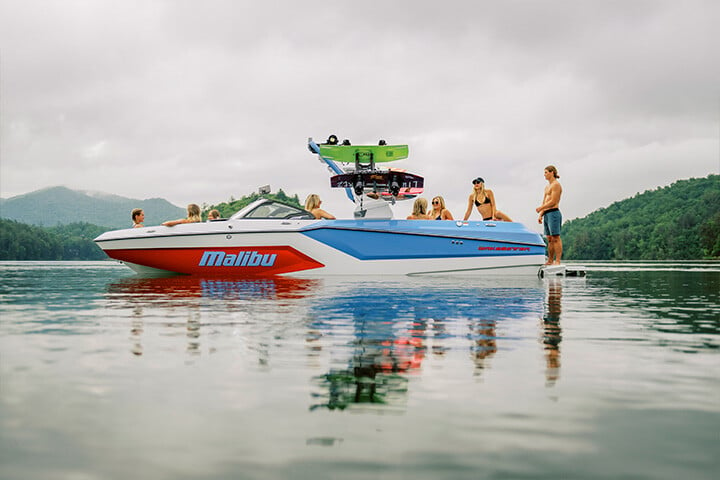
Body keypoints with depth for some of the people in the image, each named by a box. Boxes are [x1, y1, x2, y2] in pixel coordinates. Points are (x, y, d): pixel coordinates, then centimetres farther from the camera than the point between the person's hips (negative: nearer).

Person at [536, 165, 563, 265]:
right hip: (546, 214, 9)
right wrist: (540, 215, 13)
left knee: (556, 238, -10)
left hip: (553, 213, -9)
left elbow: (553, 202, -14)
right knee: (549, 239, 9)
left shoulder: (556, 185, -6)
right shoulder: (547, 186, 22)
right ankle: (550, 261, 11)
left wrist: (540, 208, -6)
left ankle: (557, 261, -12)